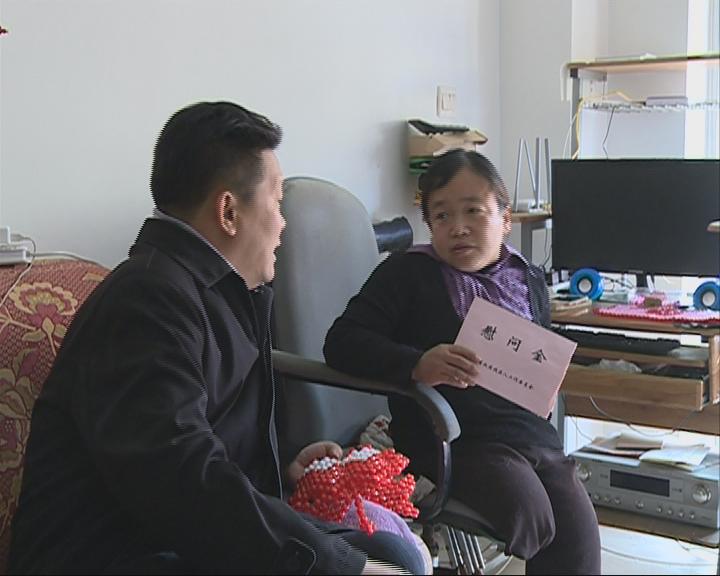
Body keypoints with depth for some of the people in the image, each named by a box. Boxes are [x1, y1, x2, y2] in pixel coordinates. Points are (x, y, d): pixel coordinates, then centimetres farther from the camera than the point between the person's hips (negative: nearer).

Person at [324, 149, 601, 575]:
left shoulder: (529, 280, 15)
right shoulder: (409, 274, 0)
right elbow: (343, 343, -10)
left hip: (531, 430, 5)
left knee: (579, 529, -12)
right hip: (456, 438, -5)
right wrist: (418, 365, -26)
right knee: (530, 518, -27)